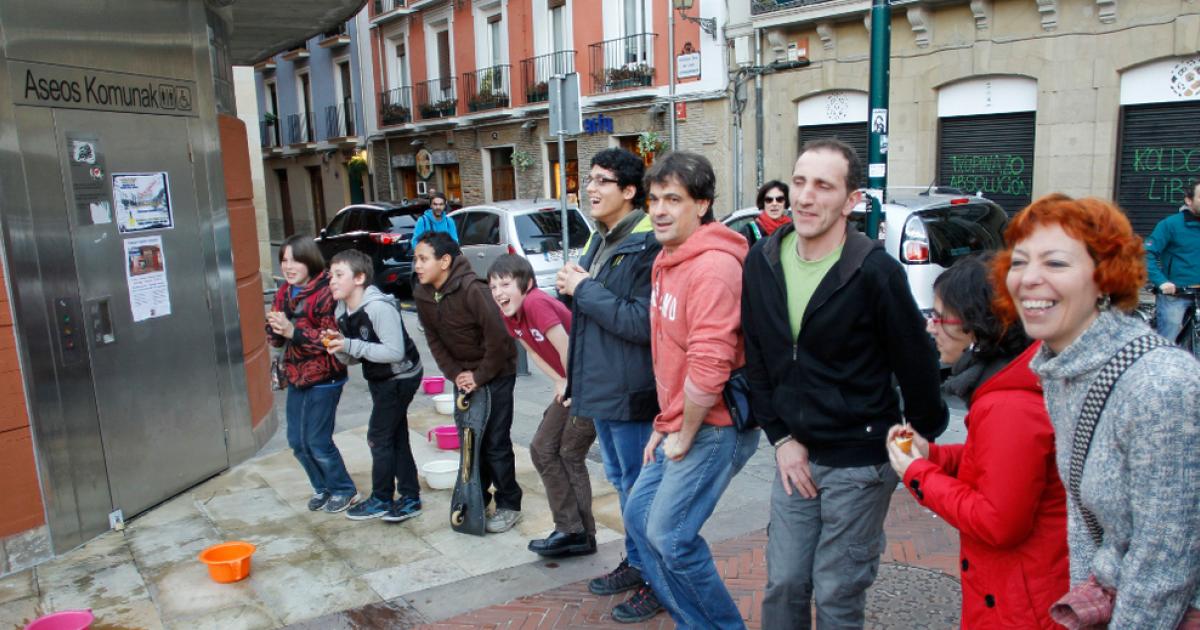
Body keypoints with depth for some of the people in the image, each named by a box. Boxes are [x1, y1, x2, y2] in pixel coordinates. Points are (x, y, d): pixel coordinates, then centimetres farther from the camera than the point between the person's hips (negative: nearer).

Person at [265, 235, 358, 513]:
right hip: (296, 377, 8)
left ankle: (344, 490, 22)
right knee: (297, 441, 14)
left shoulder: (325, 294, -17)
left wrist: (293, 331, -27)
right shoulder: (283, 294, 7)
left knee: (318, 442, 0)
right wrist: (276, 329, -13)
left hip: (323, 379, -8)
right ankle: (322, 487, 35)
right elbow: (276, 339, 9)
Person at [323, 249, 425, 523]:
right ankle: (410, 498, 22)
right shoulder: (342, 311, 1)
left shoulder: (379, 307, -26)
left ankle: (381, 500, 13)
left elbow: (395, 352, -30)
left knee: (379, 437, -3)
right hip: (378, 379, 9)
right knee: (396, 438, 12)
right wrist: (339, 347, -15)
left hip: (401, 377, -9)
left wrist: (351, 345, -31)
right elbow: (352, 359, 8)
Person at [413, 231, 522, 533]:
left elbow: (497, 335, -25)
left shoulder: (472, 289, -25)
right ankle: (477, 498, 29)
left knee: (495, 442, -2)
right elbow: (434, 340, 4)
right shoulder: (422, 295, -3)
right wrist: (455, 373, -6)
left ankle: (509, 505, 13)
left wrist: (480, 376, -18)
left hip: (496, 372, -7)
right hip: (464, 375, 7)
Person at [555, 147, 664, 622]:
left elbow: (642, 322, -27)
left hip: (631, 391, -10)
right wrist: (572, 290, -2)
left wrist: (585, 289, -20)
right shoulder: (601, 240, 11)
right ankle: (636, 563, 39)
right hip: (602, 386, 10)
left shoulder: (647, 244, -19)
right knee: (621, 481, 21)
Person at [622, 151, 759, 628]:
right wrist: (664, 425, 14)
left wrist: (685, 437, -15)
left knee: (670, 536, -5)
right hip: (677, 427, 10)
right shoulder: (666, 260, 10)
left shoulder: (712, 267, -22)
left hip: (714, 428, -10)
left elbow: (708, 367, -27)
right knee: (639, 516, 15)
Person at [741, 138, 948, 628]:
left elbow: (915, 363, -9)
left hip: (860, 462, -4)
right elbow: (757, 359, 5)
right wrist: (780, 437, 1)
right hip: (794, 453, 5)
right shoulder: (762, 262, -2)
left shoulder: (876, 271, -18)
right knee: (782, 584, 13)